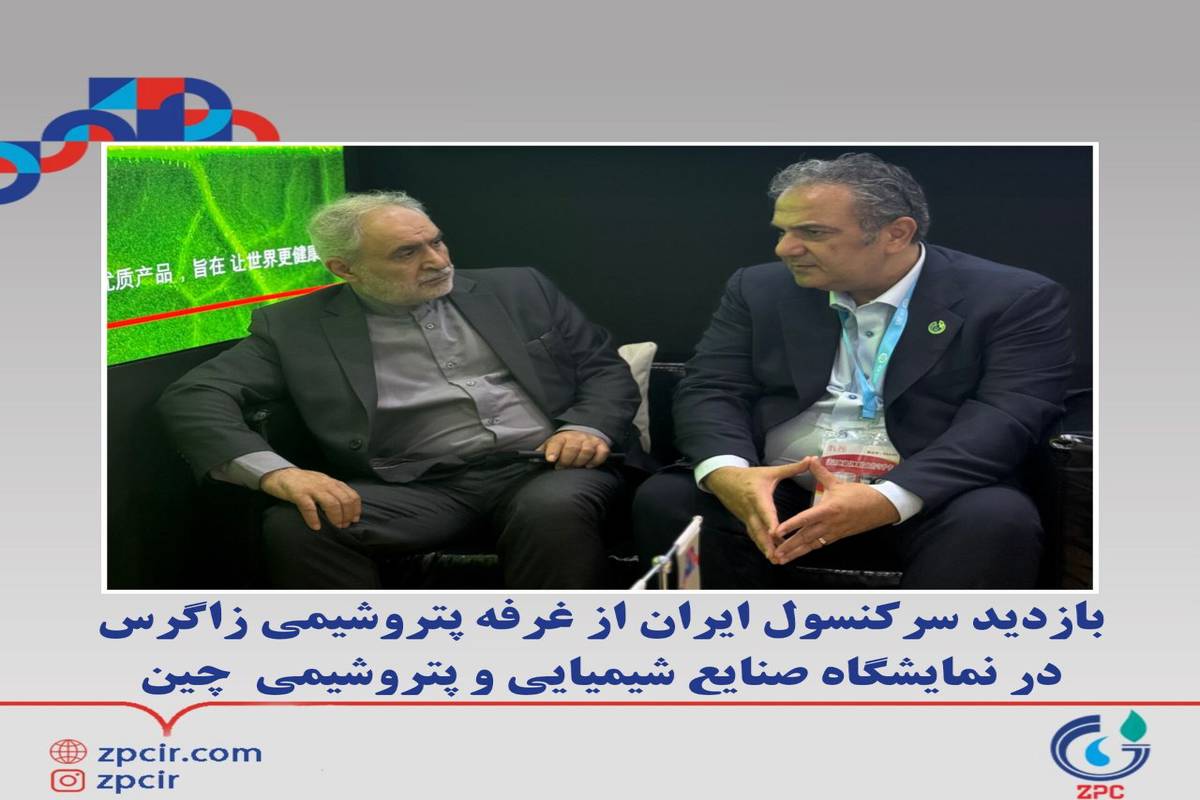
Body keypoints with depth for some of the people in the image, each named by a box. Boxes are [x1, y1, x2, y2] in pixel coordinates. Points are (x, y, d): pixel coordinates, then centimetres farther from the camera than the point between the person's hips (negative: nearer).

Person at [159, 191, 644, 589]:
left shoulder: (519, 290, 14)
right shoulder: (296, 325, 8)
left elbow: (604, 367, 16)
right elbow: (193, 397, -1)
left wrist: (589, 429, -9)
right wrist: (276, 472, -21)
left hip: (543, 468, 1)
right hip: (416, 488, 0)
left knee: (556, 509, -35)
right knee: (296, 527, -27)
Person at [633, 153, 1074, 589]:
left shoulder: (1014, 299, -2)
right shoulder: (760, 290, 10)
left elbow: (1008, 418, -13)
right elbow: (710, 390, 3)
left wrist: (889, 499, -28)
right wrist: (726, 472, -21)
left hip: (929, 501, -2)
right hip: (777, 495, 3)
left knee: (996, 521, -33)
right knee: (664, 500, -22)